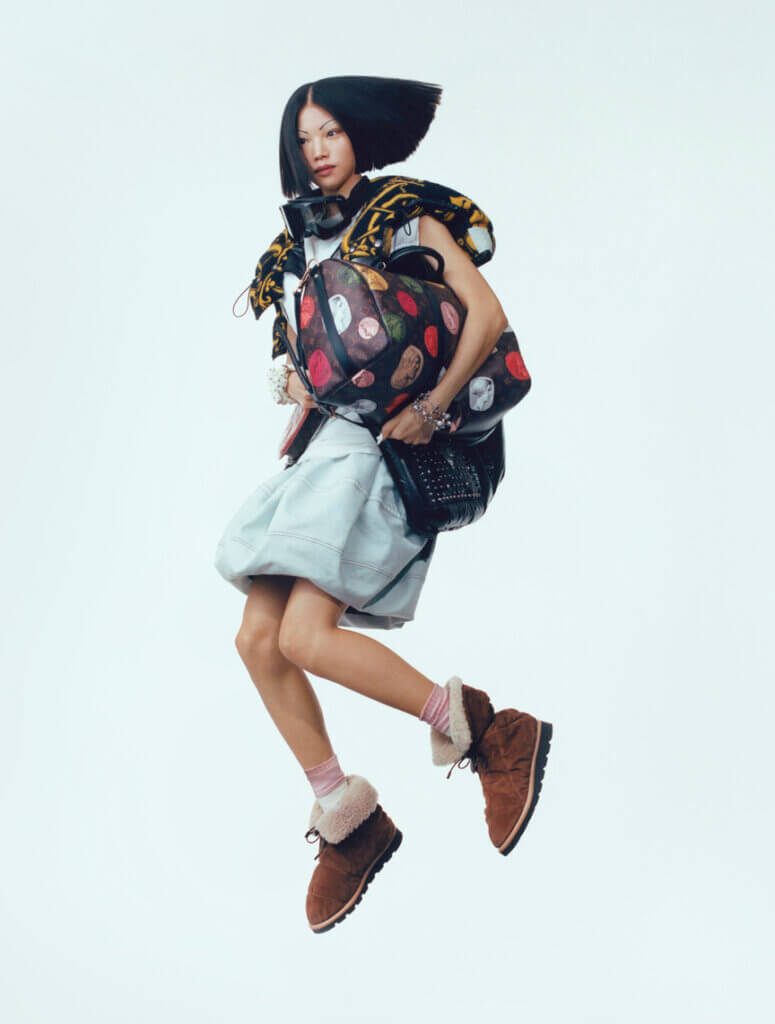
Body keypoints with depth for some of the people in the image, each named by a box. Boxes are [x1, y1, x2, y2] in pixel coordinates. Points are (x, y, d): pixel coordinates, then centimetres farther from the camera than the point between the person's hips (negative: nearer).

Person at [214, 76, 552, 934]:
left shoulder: (411, 215, 2)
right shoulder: (301, 240, 20)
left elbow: (487, 315, -10)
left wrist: (429, 409, -18)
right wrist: (297, 384, 4)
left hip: (386, 444, -7)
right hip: (326, 440, 7)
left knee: (306, 635, -22)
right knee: (258, 638, -3)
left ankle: (492, 732, -12)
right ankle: (347, 819, 8)